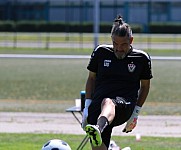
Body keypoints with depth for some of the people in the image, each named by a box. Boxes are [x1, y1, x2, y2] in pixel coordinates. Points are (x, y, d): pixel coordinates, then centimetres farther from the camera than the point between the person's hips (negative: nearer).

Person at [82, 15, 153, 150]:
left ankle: (97, 130, -73)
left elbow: (145, 85, 18)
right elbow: (91, 78, 20)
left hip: (125, 105, -3)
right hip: (97, 105, 3)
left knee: (108, 102, -41)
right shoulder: (101, 52, 10)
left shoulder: (142, 58, 7)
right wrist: (87, 106, 11)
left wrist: (136, 112, 11)